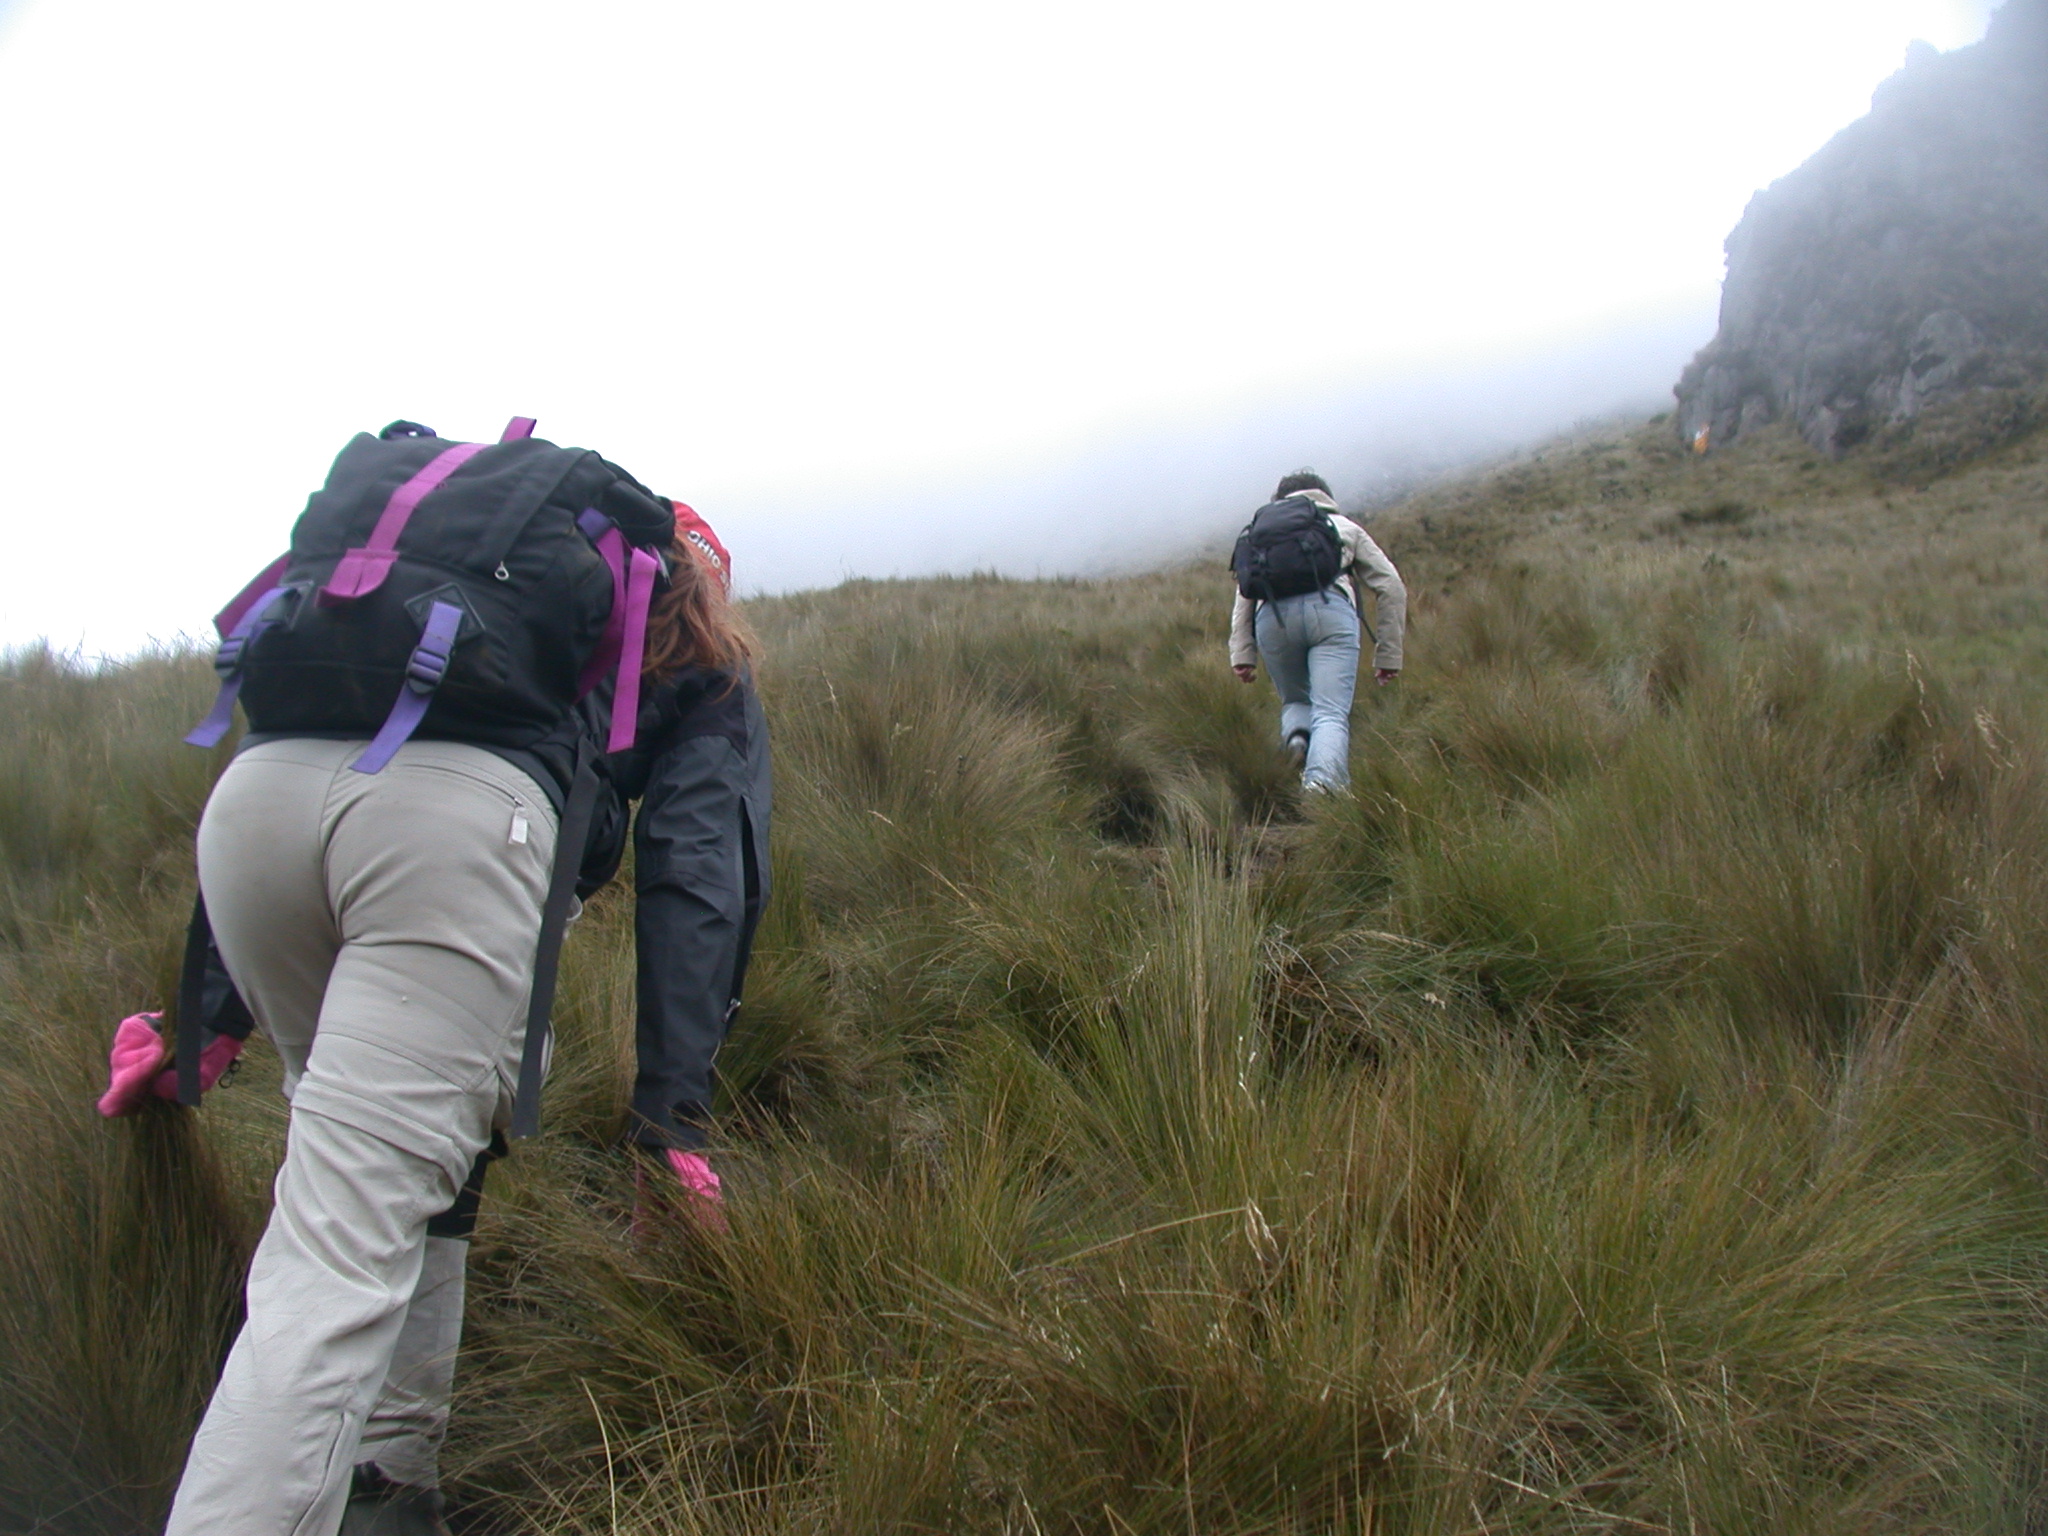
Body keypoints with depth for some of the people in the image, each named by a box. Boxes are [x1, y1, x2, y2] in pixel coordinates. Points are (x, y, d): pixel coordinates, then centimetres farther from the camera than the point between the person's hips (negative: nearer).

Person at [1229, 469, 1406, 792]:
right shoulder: (1345, 527, 32)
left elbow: (1245, 592, 18)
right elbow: (1391, 587, 23)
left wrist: (1242, 654, 12)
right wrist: (1388, 655, 22)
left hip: (1273, 615, 2)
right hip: (1330, 609, -2)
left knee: (1295, 701, 23)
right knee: (1331, 713, -7)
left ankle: (1297, 737, -9)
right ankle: (1321, 782, -33)